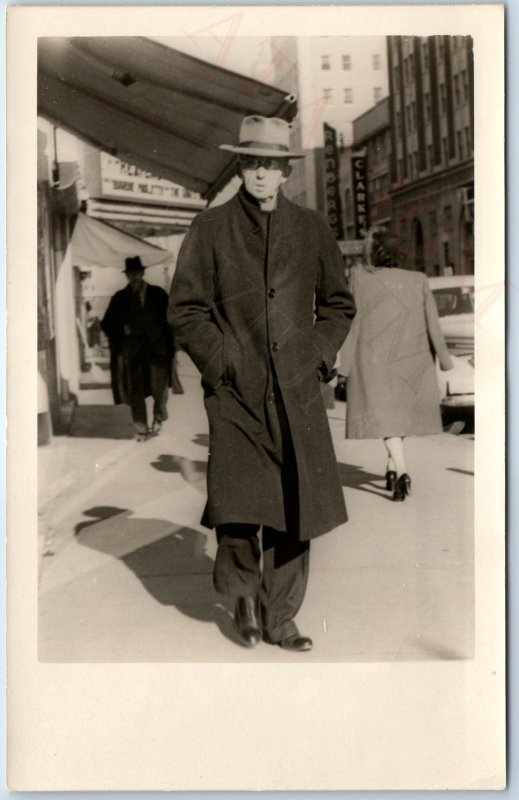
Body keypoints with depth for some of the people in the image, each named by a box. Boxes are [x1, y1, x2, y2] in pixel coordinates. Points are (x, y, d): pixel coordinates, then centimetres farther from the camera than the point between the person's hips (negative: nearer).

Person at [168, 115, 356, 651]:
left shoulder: (311, 228, 11)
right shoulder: (210, 229, 5)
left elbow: (339, 304, 20)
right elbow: (185, 310, 5)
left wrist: (319, 355, 6)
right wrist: (224, 361, -5)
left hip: (298, 393, 2)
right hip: (235, 392, -2)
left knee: (297, 508, 2)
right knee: (237, 507, -9)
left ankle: (279, 618, 19)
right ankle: (243, 596, 20)